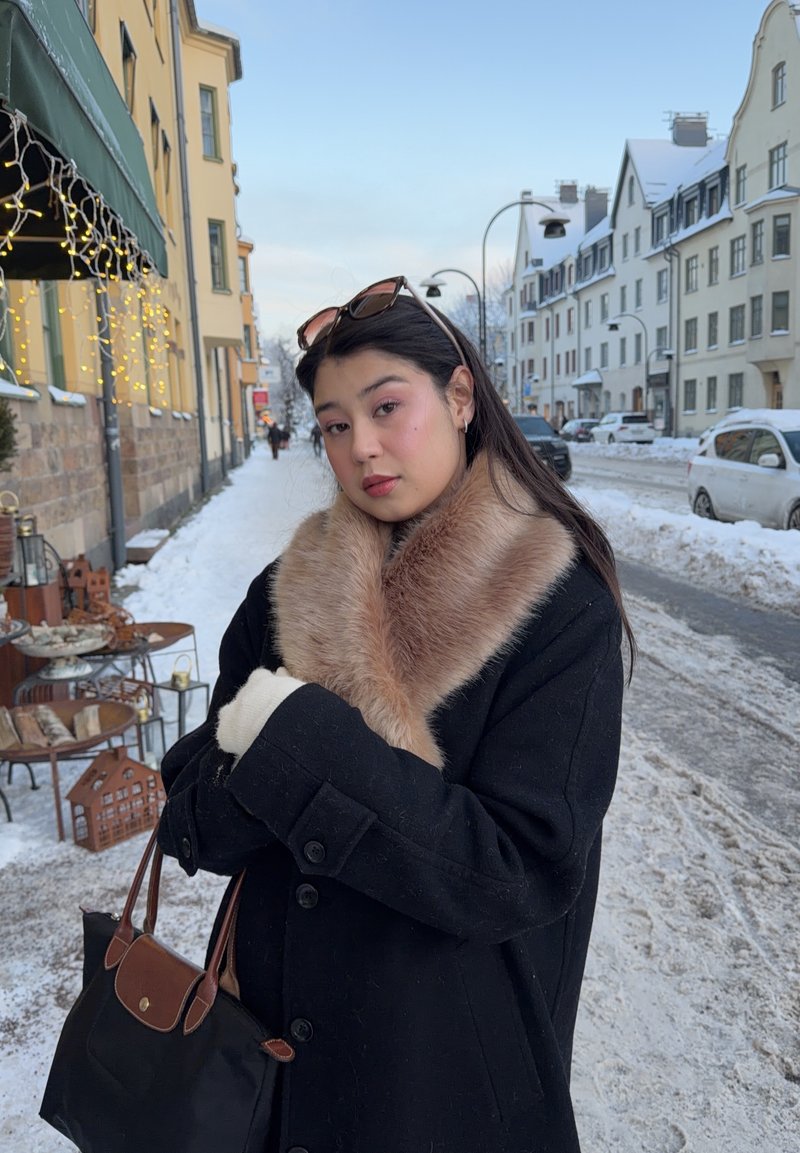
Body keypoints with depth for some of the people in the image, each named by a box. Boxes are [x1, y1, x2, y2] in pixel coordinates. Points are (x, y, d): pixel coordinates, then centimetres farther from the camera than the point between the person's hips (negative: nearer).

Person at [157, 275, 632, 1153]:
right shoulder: (291, 591, -5)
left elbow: (525, 871, -23)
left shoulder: (559, 608, -18)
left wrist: (305, 743, -27)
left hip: (452, 1058, -3)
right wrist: (254, 771, -27)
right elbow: (194, 820, -5)